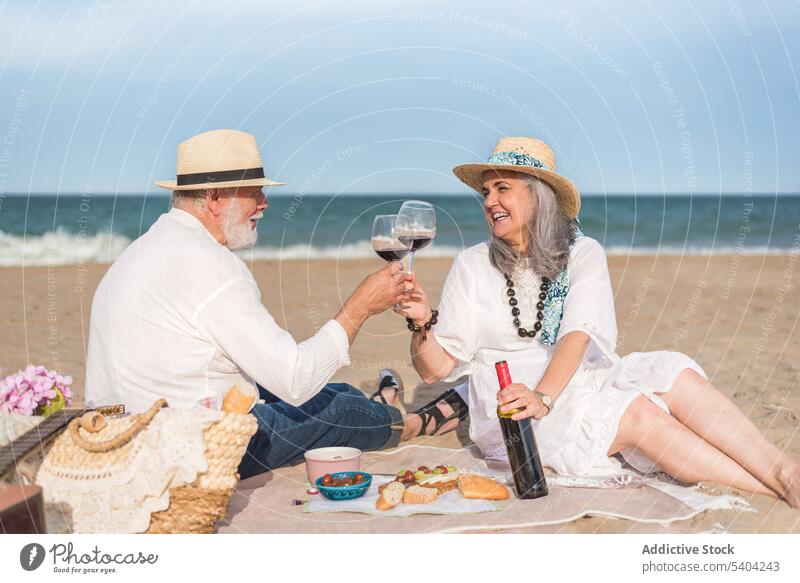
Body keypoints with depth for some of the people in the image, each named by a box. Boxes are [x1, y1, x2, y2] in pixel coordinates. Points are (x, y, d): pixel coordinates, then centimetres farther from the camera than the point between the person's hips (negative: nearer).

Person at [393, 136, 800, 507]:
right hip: (512, 411, -2)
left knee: (672, 374, -25)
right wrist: (422, 322, -22)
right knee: (639, 412, -28)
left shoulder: (583, 253, 3)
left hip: (579, 383, 3)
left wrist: (543, 397, -30)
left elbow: (578, 336, -13)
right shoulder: (472, 266, 2)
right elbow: (435, 369, -2)